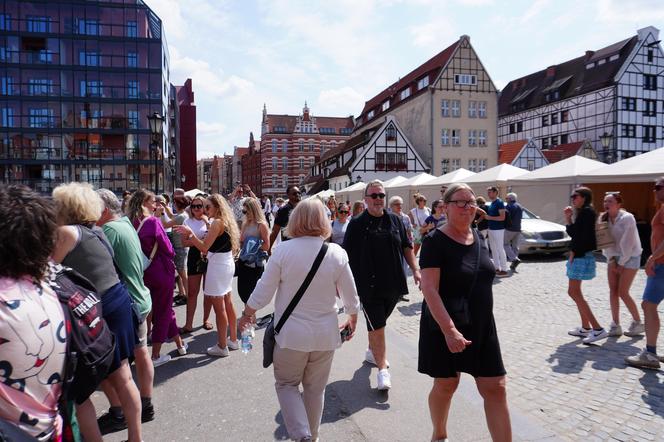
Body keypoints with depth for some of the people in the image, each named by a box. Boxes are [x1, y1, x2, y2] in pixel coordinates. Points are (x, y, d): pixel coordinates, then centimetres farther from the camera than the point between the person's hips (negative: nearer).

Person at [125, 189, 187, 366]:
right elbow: (167, 248, -13)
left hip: (144, 272, 6)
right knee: (163, 311, 8)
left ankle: (180, 344, 29)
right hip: (161, 270, -5)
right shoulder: (153, 221, -17)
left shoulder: (131, 223, -1)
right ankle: (155, 355, 15)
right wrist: (171, 259, 6)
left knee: (164, 308, 18)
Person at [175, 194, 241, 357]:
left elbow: (204, 247, -21)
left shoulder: (217, 222, -16)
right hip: (227, 264, 10)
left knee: (219, 308, -1)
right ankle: (233, 340, 28)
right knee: (227, 304, 17)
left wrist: (190, 234, -18)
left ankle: (222, 346, 9)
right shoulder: (227, 221, 11)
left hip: (218, 266, -10)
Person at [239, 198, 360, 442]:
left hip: (291, 334, -2)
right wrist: (352, 320, 19)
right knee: (315, 388, 20)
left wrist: (246, 314, 10)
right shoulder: (337, 253, -9)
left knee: (286, 384, 19)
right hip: (325, 334, 2)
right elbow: (351, 298, 0)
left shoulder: (283, 251, -14)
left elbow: (262, 293, -8)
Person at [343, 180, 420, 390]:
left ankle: (371, 352, 42)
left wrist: (415, 270, 4)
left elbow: (406, 247, 12)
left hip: (393, 284, 4)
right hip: (369, 285, -4)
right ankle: (382, 369, 9)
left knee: (379, 323, 19)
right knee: (377, 327, -2)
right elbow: (346, 255, -4)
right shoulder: (356, 224, -5)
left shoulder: (395, 220, 6)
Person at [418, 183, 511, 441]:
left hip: (482, 327, 6)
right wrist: (449, 329, -29)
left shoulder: (478, 239, 5)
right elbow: (429, 289, -22)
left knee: (495, 388, 5)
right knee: (446, 384, 12)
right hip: (444, 328, -5)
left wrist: (482, 320, 19)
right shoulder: (435, 241, -15)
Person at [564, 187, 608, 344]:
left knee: (573, 292, -10)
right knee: (576, 292, 15)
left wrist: (573, 252, -17)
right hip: (579, 256, 10)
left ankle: (598, 329, -10)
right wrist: (568, 218, 6)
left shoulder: (587, 212, -13)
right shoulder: (581, 213, 16)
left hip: (581, 256, -10)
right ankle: (585, 327, 21)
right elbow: (572, 233, 16)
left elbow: (585, 235, -21)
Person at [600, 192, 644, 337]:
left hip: (629, 257, -6)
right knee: (613, 291, 2)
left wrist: (621, 263, -13)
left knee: (622, 293, -7)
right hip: (614, 257, 6)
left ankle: (638, 323, 14)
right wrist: (611, 260, -5)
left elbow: (628, 243, -18)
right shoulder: (604, 218, 0)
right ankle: (615, 326, 9)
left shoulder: (627, 218, -18)